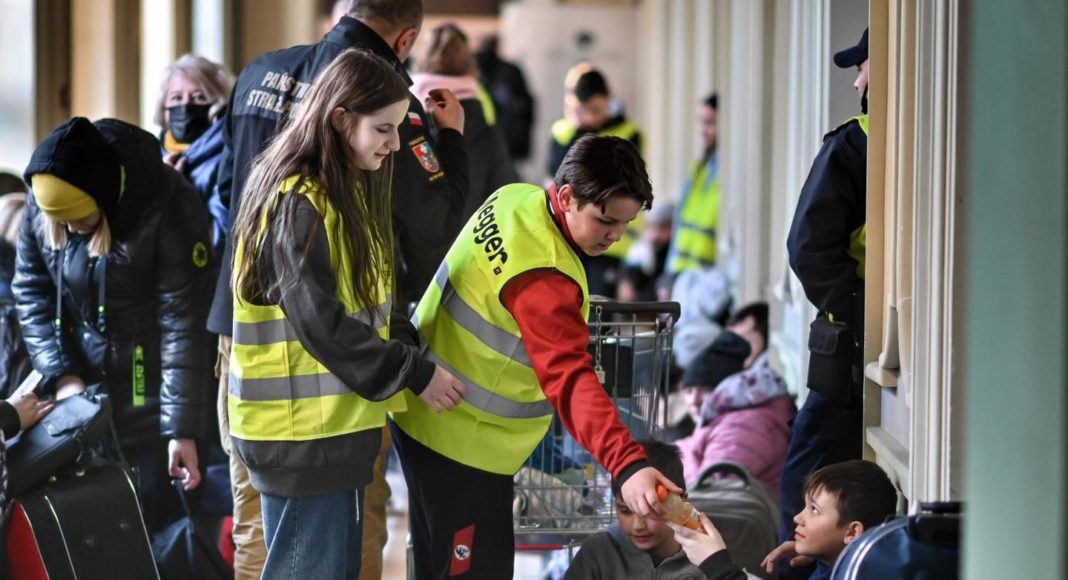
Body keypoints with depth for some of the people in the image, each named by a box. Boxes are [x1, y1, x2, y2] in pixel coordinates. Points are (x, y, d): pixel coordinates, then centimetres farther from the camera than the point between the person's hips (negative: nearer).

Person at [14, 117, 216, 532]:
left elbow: (184, 322, -21)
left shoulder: (170, 207, -21)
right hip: (83, 389, 5)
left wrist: (183, 429, -22)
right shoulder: (39, 206, -5)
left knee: (160, 521, -2)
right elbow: (31, 293, 4)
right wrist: (60, 374, -10)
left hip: (153, 393, -5)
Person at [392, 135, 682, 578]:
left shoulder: (517, 198, -3)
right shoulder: (542, 276, -30)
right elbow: (570, 379, -41)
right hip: (461, 444, -10)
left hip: (430, 418, 10)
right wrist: (628, 465, -51)